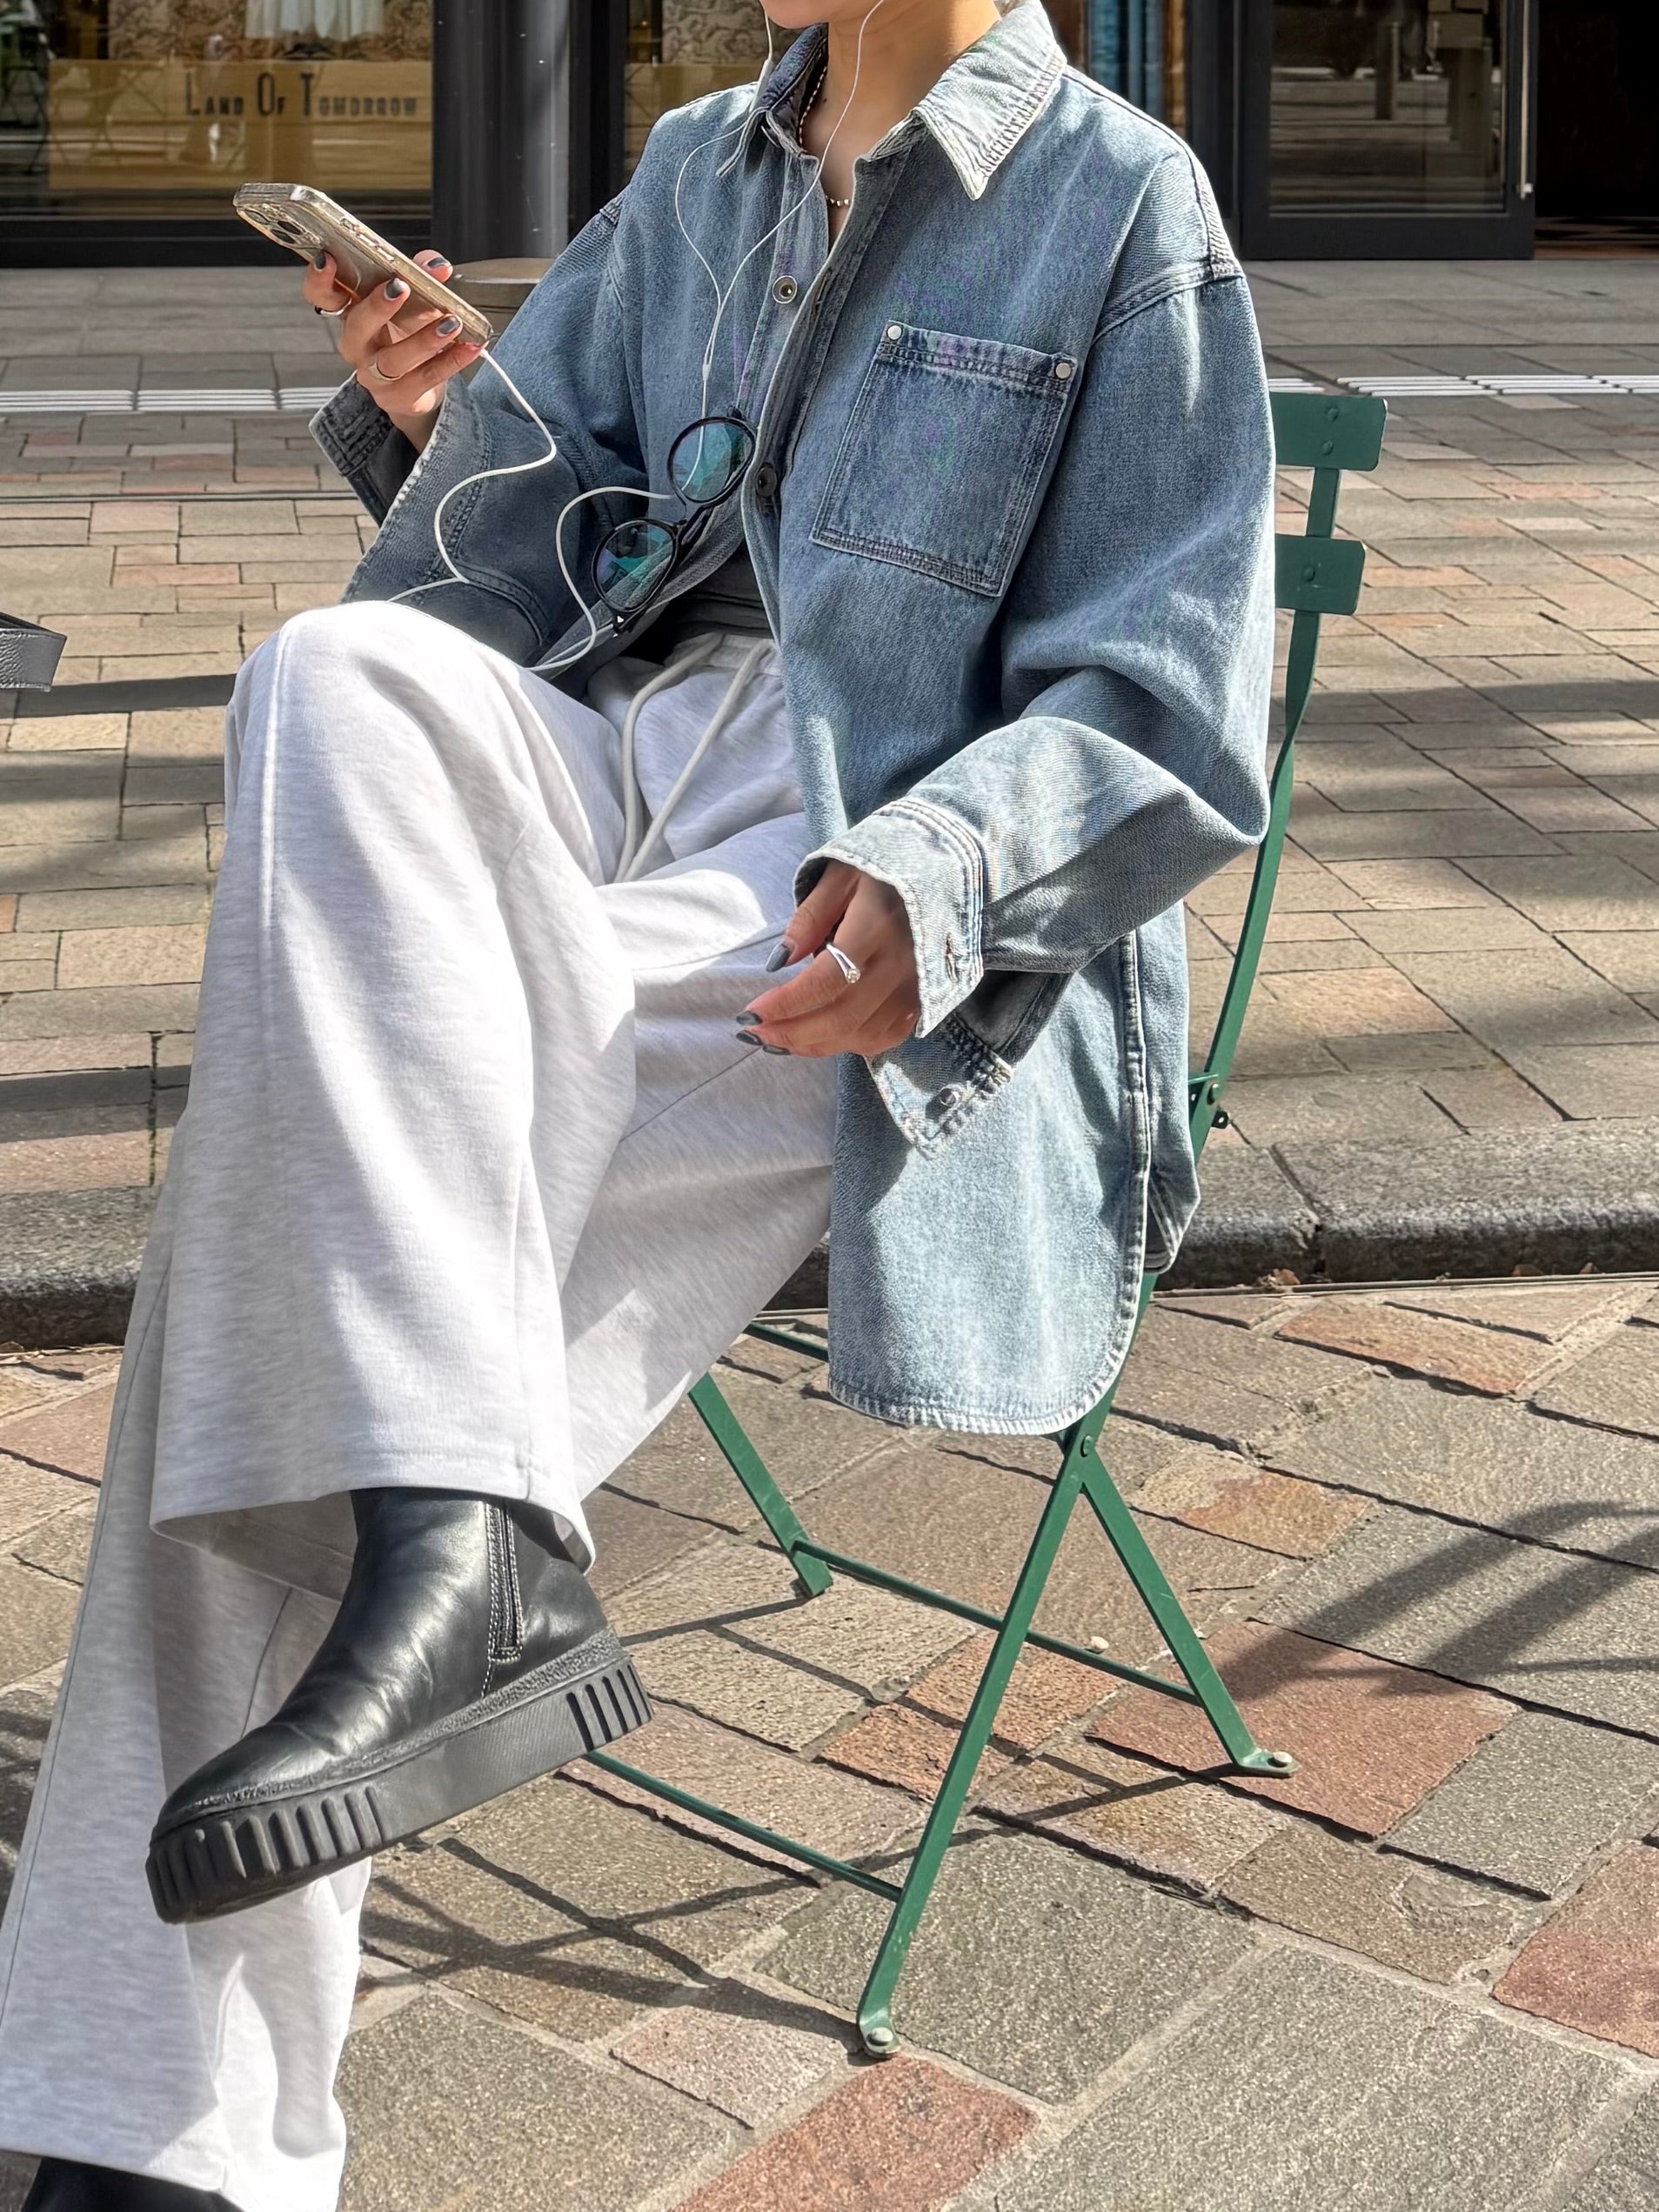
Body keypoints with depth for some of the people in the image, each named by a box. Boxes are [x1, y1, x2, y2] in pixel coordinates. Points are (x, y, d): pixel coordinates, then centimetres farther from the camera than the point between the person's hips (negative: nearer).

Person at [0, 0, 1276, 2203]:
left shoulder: (1120, 203, 1)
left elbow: (1168, 715, -4)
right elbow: (520, 553, 20)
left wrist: (935, 878, -23)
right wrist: (430, 417, -3)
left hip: (879, 910, -5)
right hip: (626, 758, 5)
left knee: (329, 1142, -27)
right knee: (338, 676, -29)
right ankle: (459, 1535, -36)